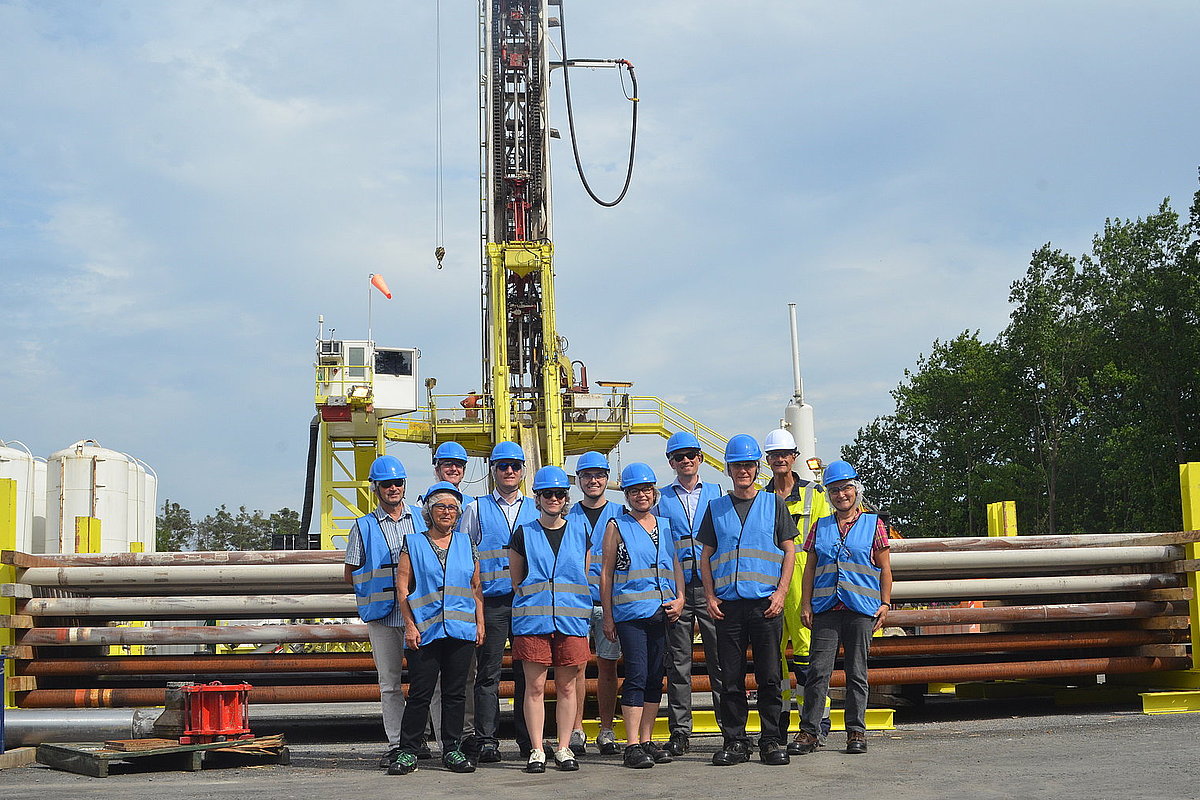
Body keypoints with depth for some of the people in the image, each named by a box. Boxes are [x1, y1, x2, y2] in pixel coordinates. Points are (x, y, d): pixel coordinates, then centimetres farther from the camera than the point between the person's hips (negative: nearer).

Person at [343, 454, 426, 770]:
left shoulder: (419, 520, 11)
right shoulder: (364, 526, 8)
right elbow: (350, 574, 10)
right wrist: (378, 582, -2)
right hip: (382, 614, 0)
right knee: (389, 682, 4)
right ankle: (396, 744, 10)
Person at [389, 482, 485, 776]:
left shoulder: (466, 544, 13)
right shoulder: (413, 543, 6)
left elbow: (476, 588, 15)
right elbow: (402, 586, 2)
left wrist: (480, 624, 7)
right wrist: (410, 625, -6)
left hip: (462, 630, 3)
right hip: (424, 630, -2)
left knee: (455, 692, 5)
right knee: (420, 693, -4)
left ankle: (452, 750, 13)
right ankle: (408, 752, 4)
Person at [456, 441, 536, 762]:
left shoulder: (536, 509, 16)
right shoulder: (476, 510, 11)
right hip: (491, 601, -1)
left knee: (528, 671, 3)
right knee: (488, 671, -3)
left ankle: (529, 740, 10)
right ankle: (486, 740, 1)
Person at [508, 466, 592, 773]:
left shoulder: (580, 533, 11)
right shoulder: (523, 534, 6)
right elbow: (516, 580, 12)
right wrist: (536, 598, 5)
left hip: (572, 619, 1)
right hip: (532, 619, -1)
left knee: (566, 687, 3)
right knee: (535, 686, -2)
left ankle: (564, 748, 10)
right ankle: (537, 750, 3)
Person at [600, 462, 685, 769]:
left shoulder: (666, 525, 16)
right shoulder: (617, 526, 4)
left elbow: (677, 565, 19)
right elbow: (606, 573, 2)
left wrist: (680, 598, 2)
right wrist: (608, 616, -3)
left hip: (663, 612, 5)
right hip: (630, 612, -5)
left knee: (656, 676, 7)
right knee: (637, 675, -11)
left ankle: (647, 740, 14)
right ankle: (632, 745, -10)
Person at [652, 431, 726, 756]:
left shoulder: (716, 493, 12)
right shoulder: (662, 499, 11)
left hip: (712, 587, 0)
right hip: (675, 589, 0)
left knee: (721, 657, -3)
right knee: (678, 662, 2)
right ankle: (679, 732, 7)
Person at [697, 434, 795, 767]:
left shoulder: (773, 504, 9)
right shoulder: (716, 508, 13)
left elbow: (789, 550, 7)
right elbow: (706, 555, 13)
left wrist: (781, 592, -4)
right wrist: (710, 596, 2)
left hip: (766, 603, -1)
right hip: (727, 604, 1)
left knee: (769, 677, 0)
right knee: (731, 678, 2)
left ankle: (772, 741, 7)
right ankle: (734, 742, 9)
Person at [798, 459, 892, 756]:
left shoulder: (873, 524, 8)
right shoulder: (820, 527, 13)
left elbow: (884, 568, 8)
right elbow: (810, 567, 13)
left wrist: (885, 603, 0)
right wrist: (806, 603, 4)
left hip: (861, 609, -1)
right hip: (826, 609, 1)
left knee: (857, 672, 4)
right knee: (818, 670, -5)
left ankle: (856, 731, 10)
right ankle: (809, 731, -2)